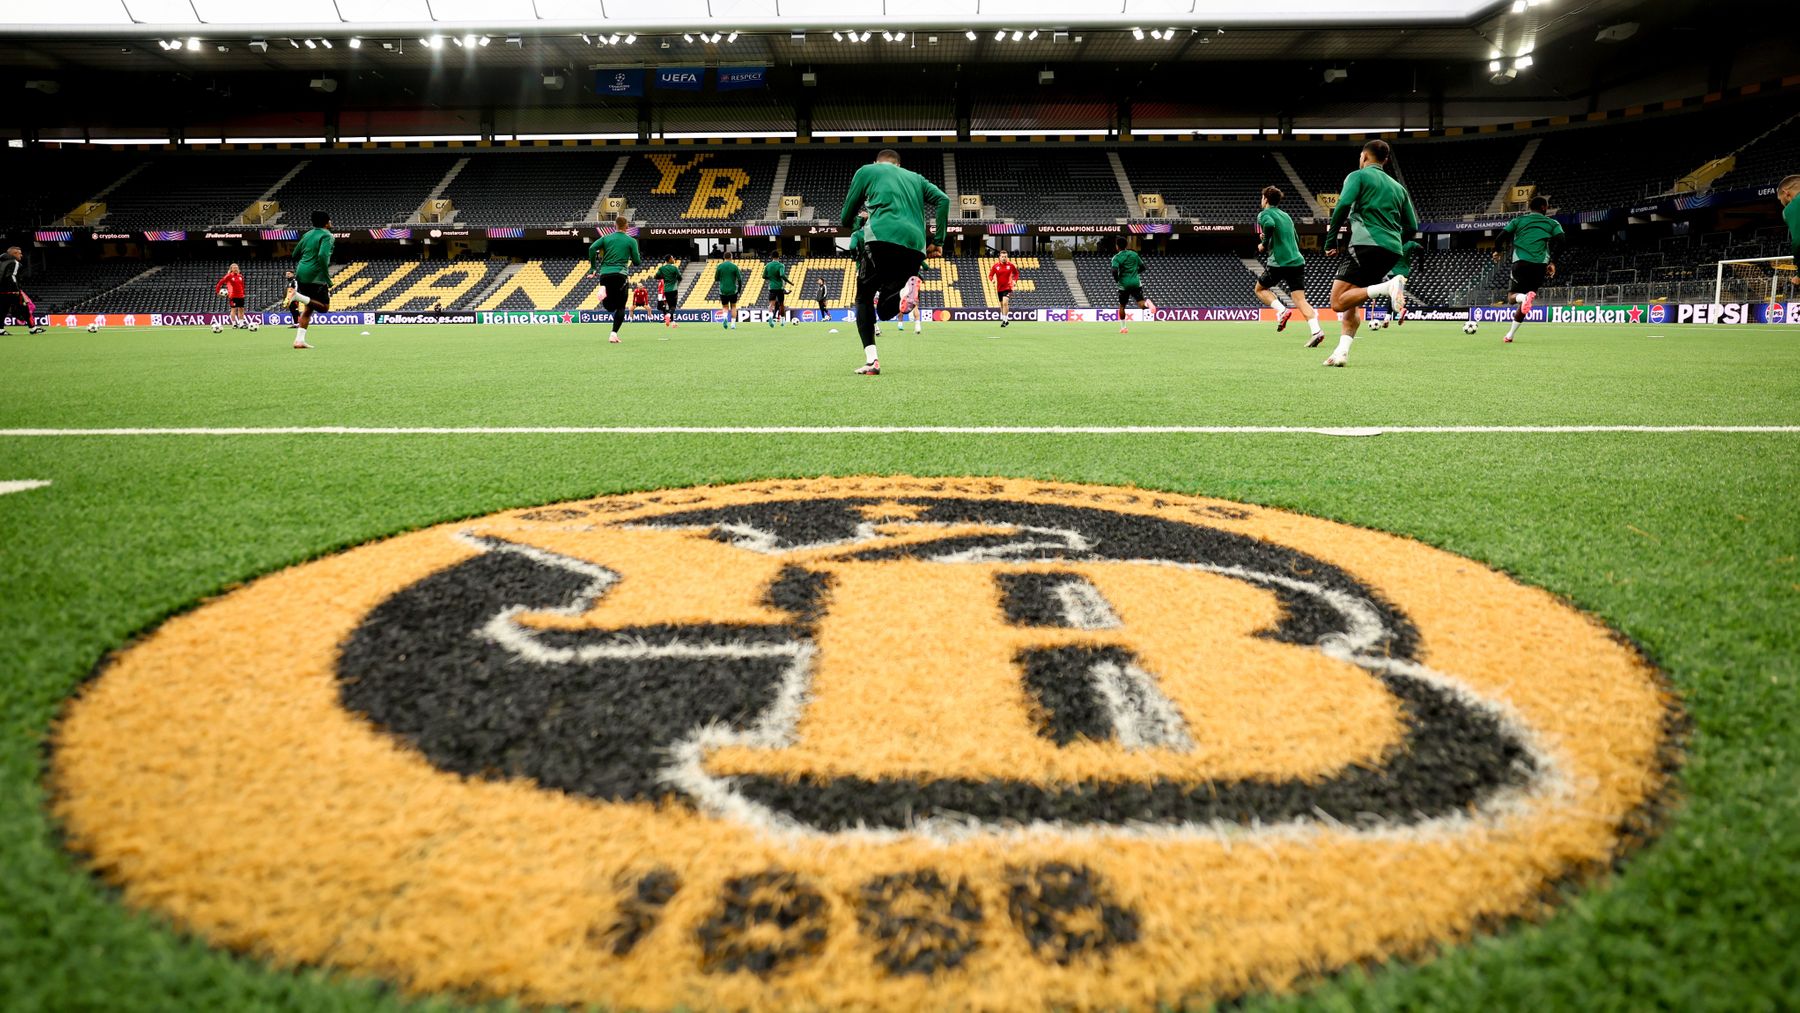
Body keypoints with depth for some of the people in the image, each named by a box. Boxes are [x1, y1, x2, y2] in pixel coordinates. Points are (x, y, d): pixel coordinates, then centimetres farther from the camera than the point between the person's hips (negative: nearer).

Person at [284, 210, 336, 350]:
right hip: (316, 277, -8)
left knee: (308, 308, 15)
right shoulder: (327, 236, -8)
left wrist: (296, 271, 37)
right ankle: (299, 296, -21)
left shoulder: (308, 235, 16)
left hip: (301, 275, 8)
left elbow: (295, 254, 21)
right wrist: (328, 279, -21)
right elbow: (322, 256, -23)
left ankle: (299, 340, 6)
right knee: (324, 307, 3)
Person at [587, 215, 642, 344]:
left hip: (605, 274, 3)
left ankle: (603, 289, -20)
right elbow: (637, 261, 4)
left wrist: (593, 268, 3)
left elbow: (592, 248, -3)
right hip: (620, 274, -3)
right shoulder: (631, 241, 5)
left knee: (610, 308, 12)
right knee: (620, 307, 7)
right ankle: (614, 333, -9)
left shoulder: (606, 238, 12)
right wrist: (639, 258, 28)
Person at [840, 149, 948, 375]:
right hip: (915, 246, 4)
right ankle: (906, 290, -20)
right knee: (884, 311, 15)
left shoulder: (867, 171, 21)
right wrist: (937, 241, 15)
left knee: (864, 299, 14)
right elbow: (943, 199, 15)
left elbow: (845, 219, 21)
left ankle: (871, 359, -7)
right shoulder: (916, 178, 32)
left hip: (882, 238, -4)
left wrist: (850, 224, 45)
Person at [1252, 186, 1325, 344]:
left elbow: (1269, 225, -23)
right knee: (1300, 299, -2)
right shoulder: (1286, 215, 22)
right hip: (1297, 261, 5)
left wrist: (1264, 244, -9)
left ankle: (1282, 311, -5)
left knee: (1260, 289, 19)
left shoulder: (1264, 214, 1)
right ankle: (1316, 330, -23)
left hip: (1279, 263, -5)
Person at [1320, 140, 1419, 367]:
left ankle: (1386, 287, -30)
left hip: (1366, 245, -7)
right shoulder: (1397, 186, 26)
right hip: (1392, 251, 7)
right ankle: (1342, 352, -5)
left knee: (1338, 302, -11)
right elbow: (1412, 227, 21)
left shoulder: (1358, 176, 8)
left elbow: (1343, 205, -11)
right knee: (1349, 302, 12)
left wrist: (1331, 240, -4)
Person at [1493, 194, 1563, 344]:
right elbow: (1560, 241, -2)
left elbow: (1502, 236, 6)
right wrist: (1553, 262, 4)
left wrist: (1497, 251, 25)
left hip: (1520, 263, -1)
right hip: (1540, 265, 1)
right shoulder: (1552, 223, 14)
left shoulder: (1519, 220, 15)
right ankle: (1510, 335, 10)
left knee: (1512, 296, 9)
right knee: (1525, 302, 14)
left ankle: (1524, 298, -30)